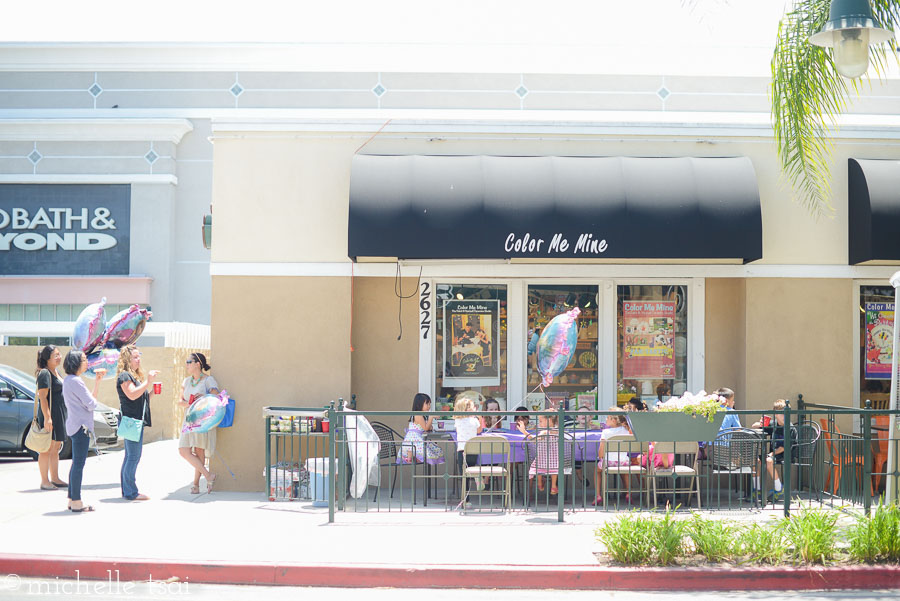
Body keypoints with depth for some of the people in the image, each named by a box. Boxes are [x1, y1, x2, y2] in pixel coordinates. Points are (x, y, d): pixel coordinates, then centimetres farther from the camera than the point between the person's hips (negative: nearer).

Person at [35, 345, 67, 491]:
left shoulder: (56, 372, 17)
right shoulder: (44, 373, -12)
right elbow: (42, 397, -19)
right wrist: (47, 417, -25)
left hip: (59, 415, 10)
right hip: (49, 414, -10)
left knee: (55, 449, 13)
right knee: (47, 448, -7)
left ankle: (55, 479, 19)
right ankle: (45, 481, -5)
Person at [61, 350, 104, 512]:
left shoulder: (68, 380, 16)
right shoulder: (75, 381, -16)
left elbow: (91, 398, 17)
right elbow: (91, 404, -16)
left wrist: (97, 381, 13)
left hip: (75, 425, 11)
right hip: (80, 426, -11)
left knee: (76, 463, 15)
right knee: (79, 464, -7)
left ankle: (72, 499, 20)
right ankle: (76, 502, -4)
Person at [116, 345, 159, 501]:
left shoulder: (135, 375, 21)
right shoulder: (124, 375, -10)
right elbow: (132, 395, -23)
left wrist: (152, 391, 9)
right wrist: (148, 381, -23)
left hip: (138, 421, 10)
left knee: (130, 456, 13)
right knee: (133, 456, -9)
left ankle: (127, 490, 18)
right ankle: (130, 492, -7)